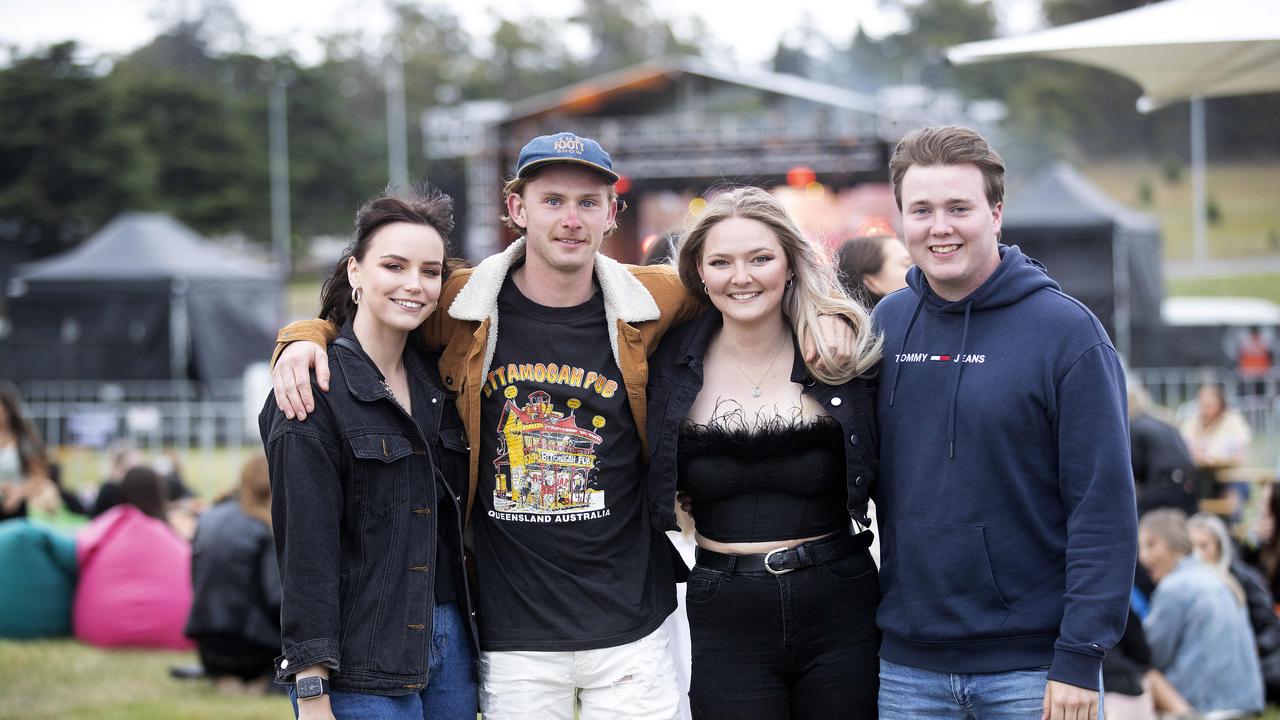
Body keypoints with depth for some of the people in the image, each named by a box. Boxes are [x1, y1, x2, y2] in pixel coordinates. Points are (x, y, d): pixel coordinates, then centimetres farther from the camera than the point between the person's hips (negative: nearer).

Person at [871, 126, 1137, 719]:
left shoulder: (1067, 331, -7)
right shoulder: (887, 324, 6)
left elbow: (1104, 508, -10)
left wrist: (1080, 658, -14)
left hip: (1033, 665, -4)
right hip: (907, 663, 4)